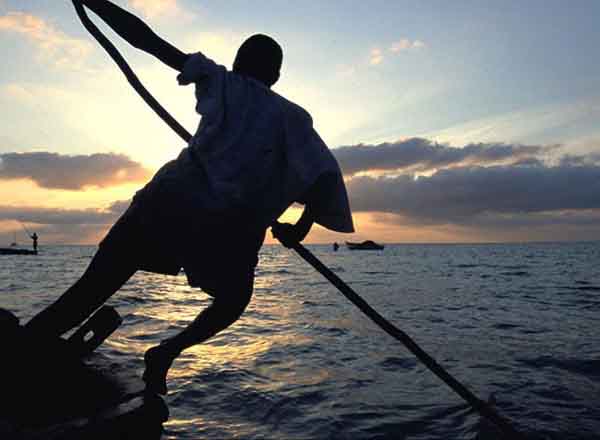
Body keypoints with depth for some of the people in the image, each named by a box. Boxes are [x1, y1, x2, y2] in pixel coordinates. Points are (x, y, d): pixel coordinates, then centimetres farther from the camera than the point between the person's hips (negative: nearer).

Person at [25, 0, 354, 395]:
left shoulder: (222, 82, 16)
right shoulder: (292, 116, 17)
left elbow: (146, 39, 10)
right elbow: (325, 174, 5)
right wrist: (302, 227, 13)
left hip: (169, 203, 1)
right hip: (230, 227, 0)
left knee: (93, 289, 6)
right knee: (234, 299, 24)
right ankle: (165, 353, 5)